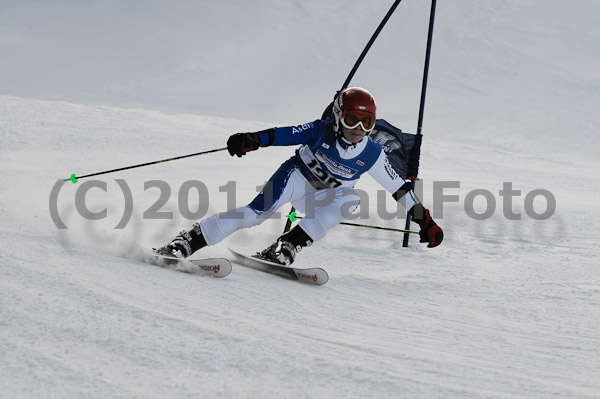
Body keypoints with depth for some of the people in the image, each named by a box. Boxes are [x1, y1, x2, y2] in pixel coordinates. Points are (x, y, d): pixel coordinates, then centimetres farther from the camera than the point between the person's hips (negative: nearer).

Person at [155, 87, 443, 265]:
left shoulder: (372, 154, -10)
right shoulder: (322, 131, -15)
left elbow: (398, 188, -3)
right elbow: (285, 134, -20)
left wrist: (424, 220, -4)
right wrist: (252, 140, -37)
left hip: (323, 197, 3)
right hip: (297, 176, -3)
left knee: (349, 200, -31)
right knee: (260, 211, -29)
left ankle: (285, 248, -34)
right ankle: (187, 242, -28)